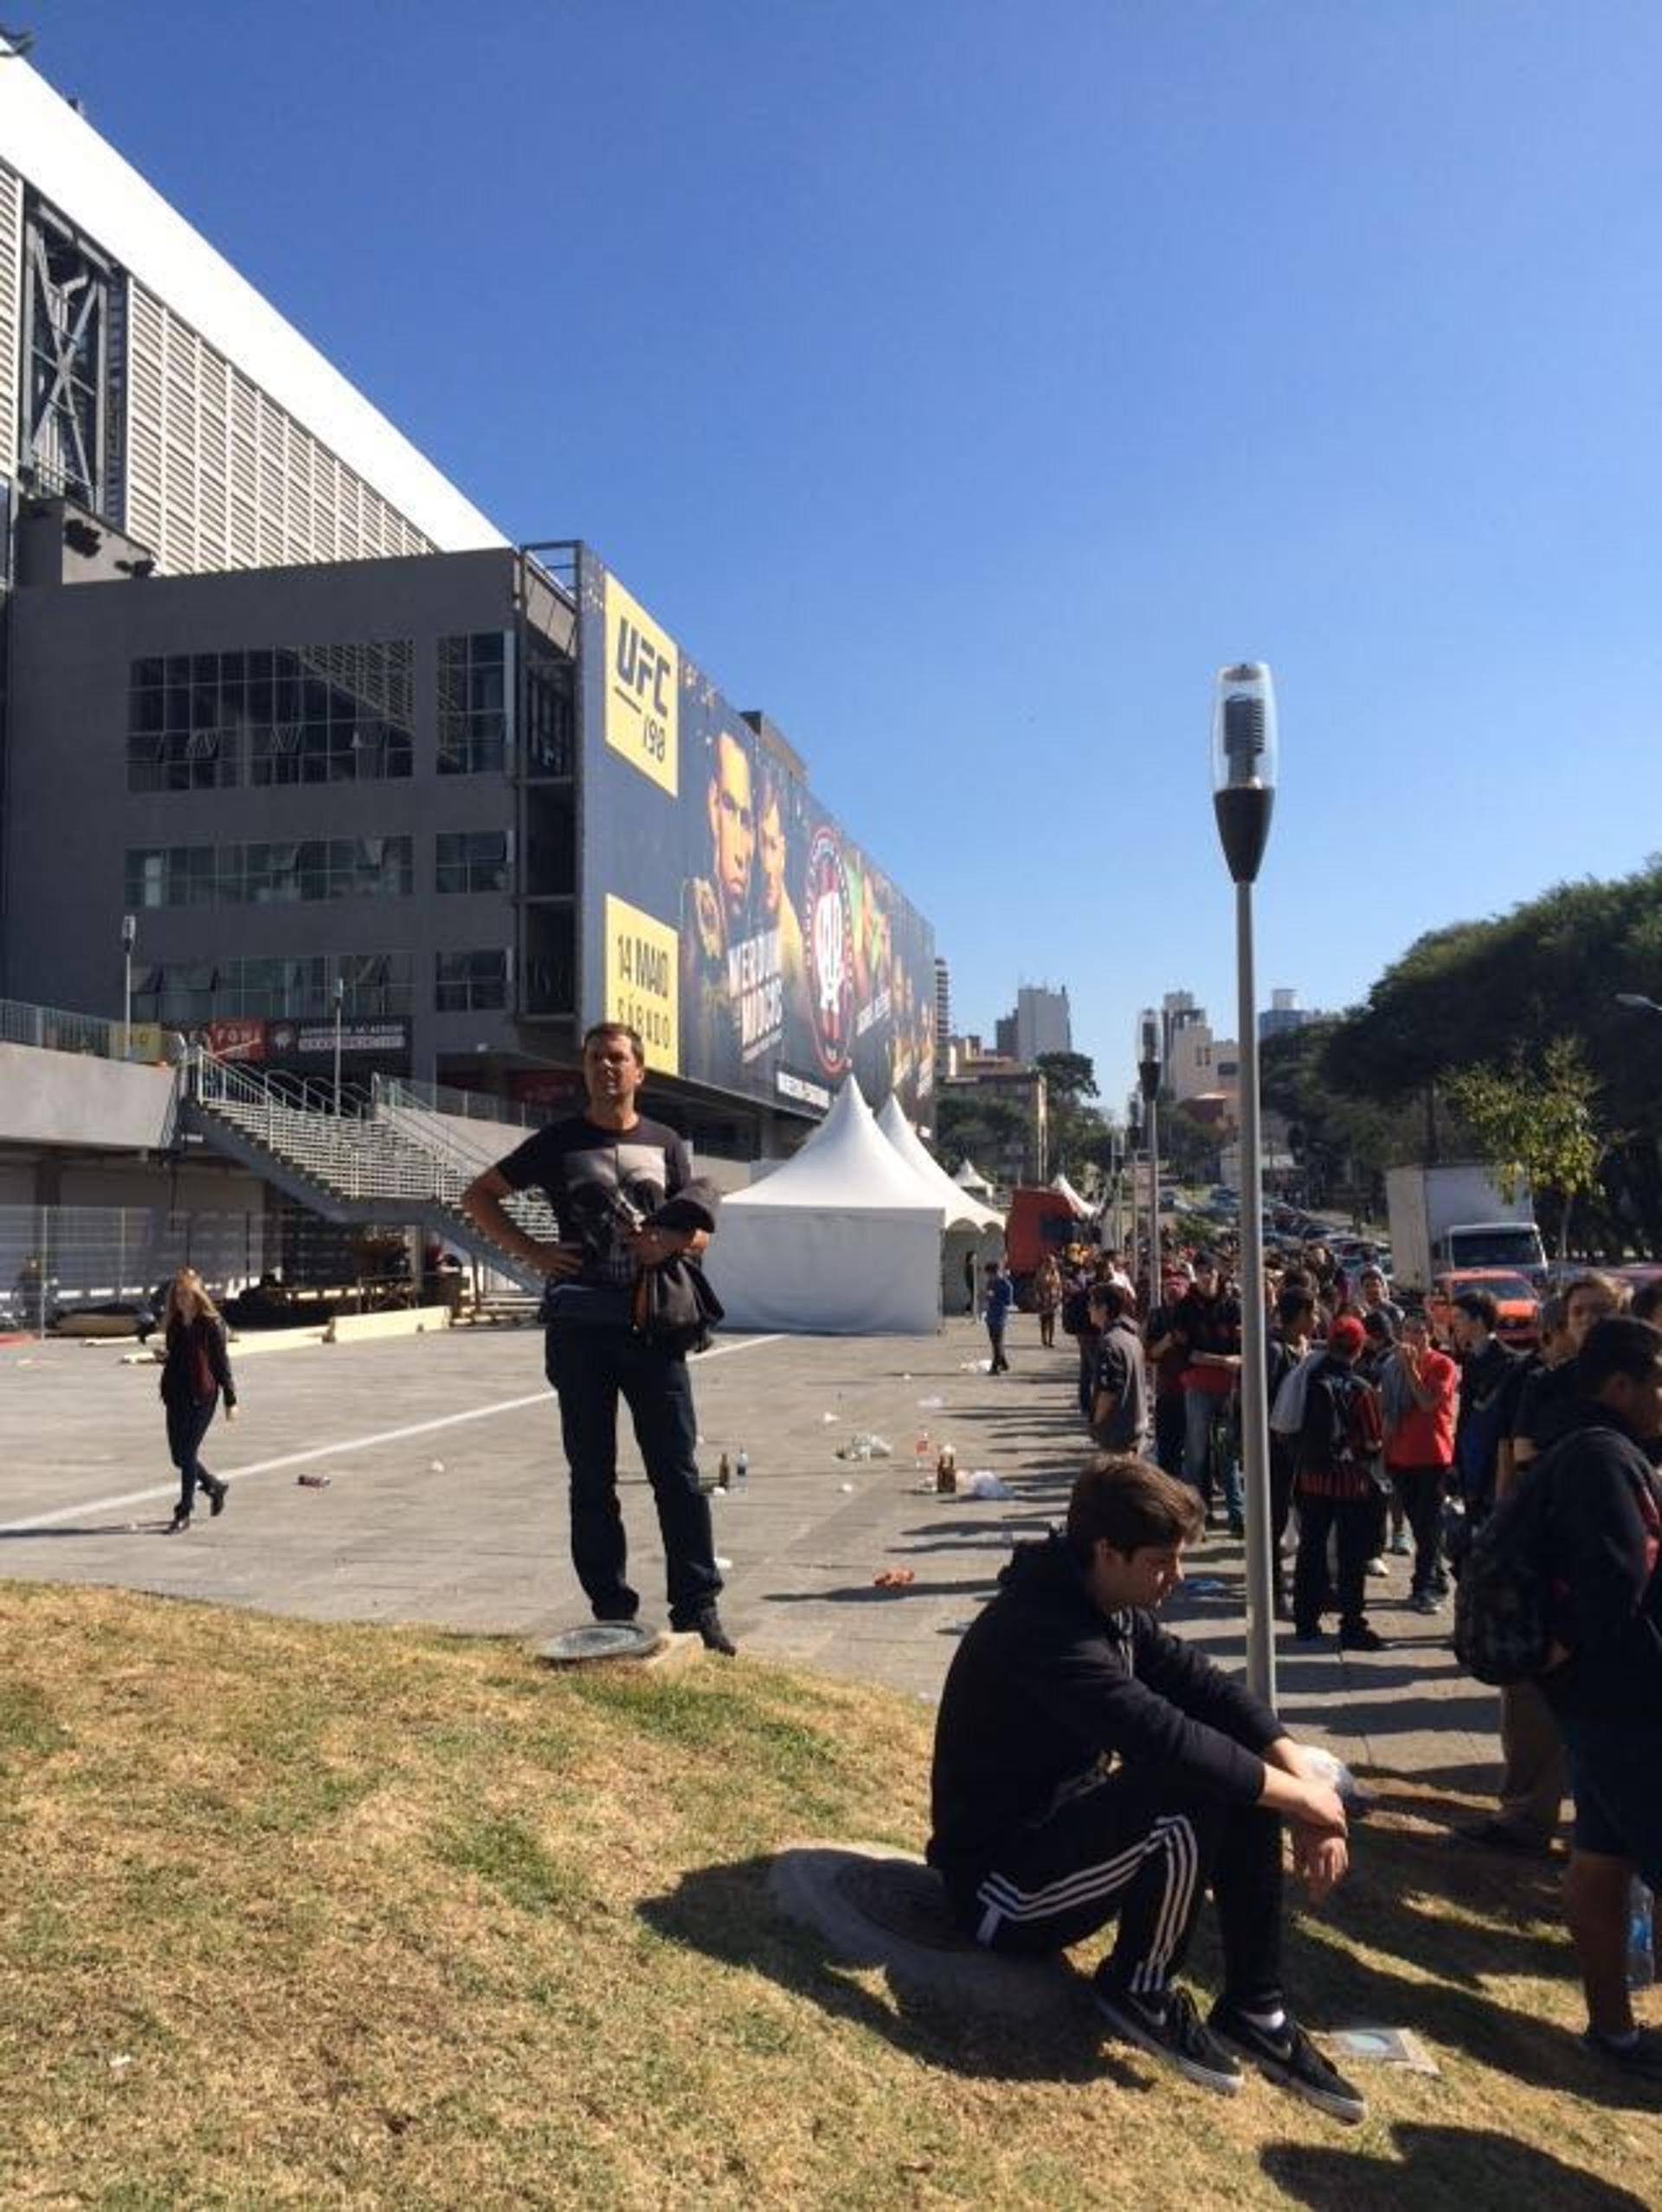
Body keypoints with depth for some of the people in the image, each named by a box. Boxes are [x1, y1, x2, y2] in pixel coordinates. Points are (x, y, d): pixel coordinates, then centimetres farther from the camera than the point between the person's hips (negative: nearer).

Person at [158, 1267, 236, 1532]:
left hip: (202, 1396, -6)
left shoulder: (211, 1324, -8)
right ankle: (215, 1486, 34)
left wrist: (231, 1400, -5)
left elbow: (221, 1362, -6)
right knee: (178, 1456, 9)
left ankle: (184, 1513, 5)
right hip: (176, 1396, 6)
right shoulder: (173, 1323, 9)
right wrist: (164, 1357, -5)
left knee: (188, 1453, -6)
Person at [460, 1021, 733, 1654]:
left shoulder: (666, 1144, 11)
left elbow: (701, 1235, 14)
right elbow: (478, 1196, 10)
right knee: (592, 1476, 5)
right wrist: (532, 1252, -3)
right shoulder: (559, 1142, 5)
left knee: (677, 1471, 0)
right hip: (581, 1327, -1)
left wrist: (671, 1243, -10)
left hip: (652, 1324, 1)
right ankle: (611, 1609, 15)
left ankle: (697, 1605, 6)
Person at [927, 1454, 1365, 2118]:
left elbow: (1207, 1686, -1)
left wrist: (1302, 1777, -16)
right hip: (1004, 1880, -9)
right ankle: (1138, 1991, -5)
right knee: (1194, 1789, -29)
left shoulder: (1110, 1607, 1)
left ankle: (1254, 2011, 5)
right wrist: (1301, 1796, -24)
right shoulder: (1043, 1630, -29)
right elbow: (1169, 1740, -36)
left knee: (1246, 1779, -6)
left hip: (1066, 1823, 9)